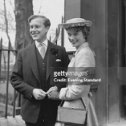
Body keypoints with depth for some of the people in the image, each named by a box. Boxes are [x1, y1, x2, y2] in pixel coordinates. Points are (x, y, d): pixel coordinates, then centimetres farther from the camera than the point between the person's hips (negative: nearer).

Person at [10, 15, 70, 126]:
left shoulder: (60, 51, 3)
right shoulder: (23, 53, 4)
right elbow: (15, 78, 2)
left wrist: (58, 88, -12)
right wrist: (32, 91, -12)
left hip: (55, 110, 0)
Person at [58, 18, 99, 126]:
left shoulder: (84, 53, -18)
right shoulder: (80, 52, 12)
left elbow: (79, 90, -20)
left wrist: (58, 94, -8)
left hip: (76, 107, -9)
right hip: (78, 105, 9)